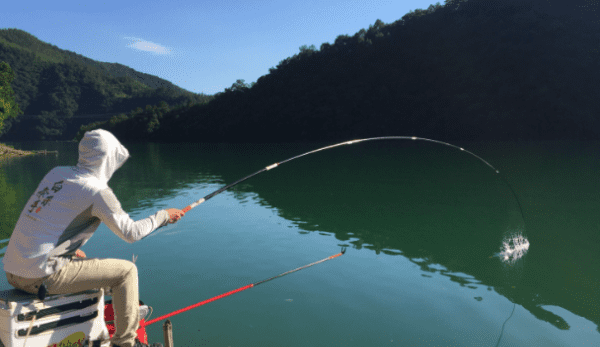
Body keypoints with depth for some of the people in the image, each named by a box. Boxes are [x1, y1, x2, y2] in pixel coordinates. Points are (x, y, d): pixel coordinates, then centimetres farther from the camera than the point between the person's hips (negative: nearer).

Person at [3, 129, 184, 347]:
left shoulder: (56, 173, 10)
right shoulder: (97, 191, -13)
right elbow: (131, 233, -7)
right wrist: (163, 216, 6)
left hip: (12, 272, 9)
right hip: (41, 277, -9)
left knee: (78, 261, 33)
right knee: (126, 271, -1)